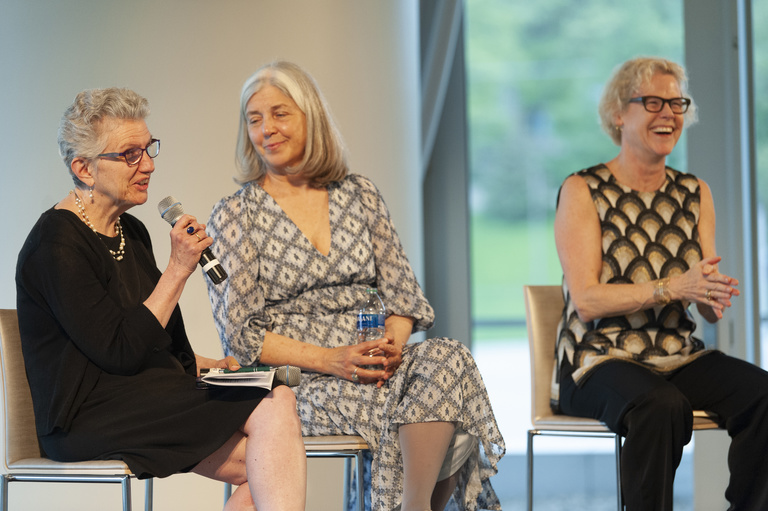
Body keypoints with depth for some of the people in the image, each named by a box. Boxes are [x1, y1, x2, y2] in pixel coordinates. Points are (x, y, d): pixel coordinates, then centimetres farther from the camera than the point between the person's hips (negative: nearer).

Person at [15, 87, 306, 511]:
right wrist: (178, 270, -15)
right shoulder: (56, 246, -11)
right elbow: (120, 353, -16)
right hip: (91, 420, -9)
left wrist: (210, 364, 13)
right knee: (274, 409, -23)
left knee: (266, 471, -19)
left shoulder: (132, 233, 19)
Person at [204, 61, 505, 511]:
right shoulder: (235, 215, 5)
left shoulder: (360, 195, 15)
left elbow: (402, 293, 12)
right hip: (297, 381, -4)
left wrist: (392, 344, -11)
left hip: (375, 364, 4)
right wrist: (327, 360, -15)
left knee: (449, 358, -29)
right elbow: (240, 332, -3)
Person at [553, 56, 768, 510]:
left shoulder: (695, 194, 13)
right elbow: (586, 300, -12)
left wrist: (717, 298, -17)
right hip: (601, 359, -5)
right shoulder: (583, 191, -2)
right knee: (663, 405, -36)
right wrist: (673, 287, -23)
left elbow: (709, 309, 8)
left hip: (680, 356, 5)